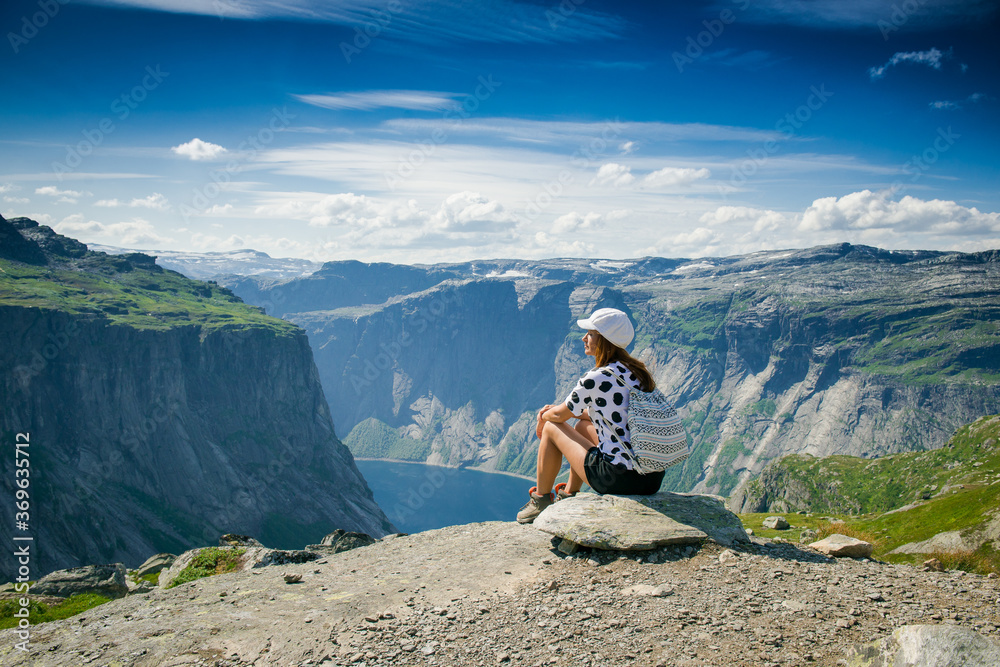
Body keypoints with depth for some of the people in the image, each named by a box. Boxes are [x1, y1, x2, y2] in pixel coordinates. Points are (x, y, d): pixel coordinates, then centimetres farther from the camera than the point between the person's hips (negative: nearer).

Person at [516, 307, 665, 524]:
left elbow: (560, 415, 0)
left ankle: (541, 500, 27)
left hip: (620, 479, -8)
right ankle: (568, 497, 39)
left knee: (551, 427, 10)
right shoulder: (637, 371, 9)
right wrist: (557, 409, 22)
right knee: (583, 425, 28)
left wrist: (543, 417, 22)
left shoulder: (596, 378, -14)